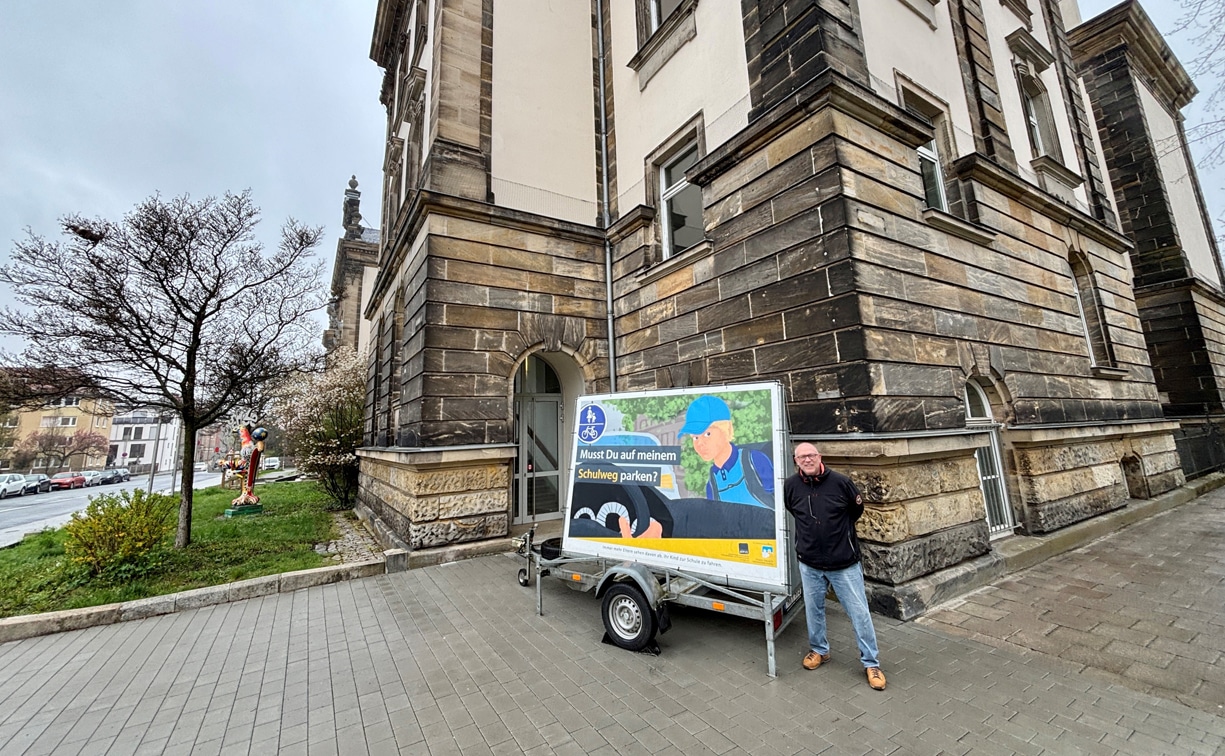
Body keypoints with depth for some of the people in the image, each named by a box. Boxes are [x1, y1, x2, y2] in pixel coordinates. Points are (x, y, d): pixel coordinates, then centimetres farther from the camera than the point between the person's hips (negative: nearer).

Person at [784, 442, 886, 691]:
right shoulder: (791, 485, -10)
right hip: (809, 564, 2)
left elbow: (857, 509, 6)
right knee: (813, 610, 17)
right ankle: (819, 650, 39)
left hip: (845, 563, -2)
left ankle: (871, 663, 28)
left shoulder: (840, 482, -15)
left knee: (859, 613, 8)